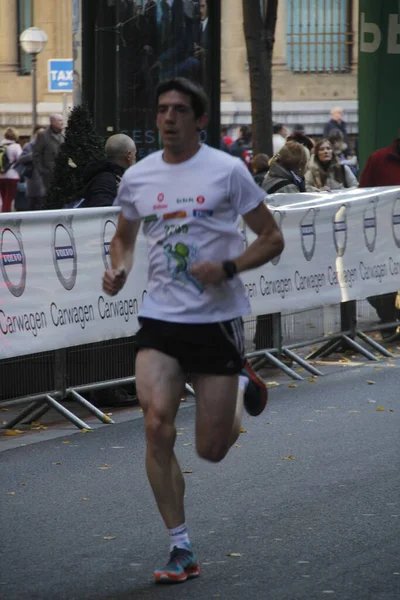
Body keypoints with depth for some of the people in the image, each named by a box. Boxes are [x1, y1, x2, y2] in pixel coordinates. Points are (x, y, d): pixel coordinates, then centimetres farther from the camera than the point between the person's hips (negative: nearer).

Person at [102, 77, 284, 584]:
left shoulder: (227, 171, -5)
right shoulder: (136, 178, 5)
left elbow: (272, 238, -1)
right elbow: (124, 236, 22)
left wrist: (228, 267, -18)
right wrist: (118, 270, 0)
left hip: (218, 317, -2)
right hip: (160, 319, 2)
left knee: (211, 450, 2)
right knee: (157, 426, -17)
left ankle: (240, 388, 37)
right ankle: (180, 549, -5)